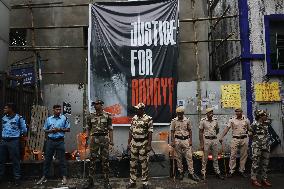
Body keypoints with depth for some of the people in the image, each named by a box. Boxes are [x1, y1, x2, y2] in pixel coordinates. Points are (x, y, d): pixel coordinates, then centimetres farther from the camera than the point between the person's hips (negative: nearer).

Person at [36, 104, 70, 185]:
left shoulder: (64, 118, 1)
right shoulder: (48, 119, 8)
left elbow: (68, 129, 2)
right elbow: (45, 130, 13)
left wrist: (60, 129, -13)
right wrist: (51, 131, -7)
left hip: (60, 141, -2)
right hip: (50, 141, 2)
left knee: (62, 159, 2)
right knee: (47, 159, 7)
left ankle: (64, 176, 10)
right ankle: (44, 177, 18)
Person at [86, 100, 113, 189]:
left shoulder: (107, 115, 1)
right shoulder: (91, 116, 7)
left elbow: (110, 129, 1)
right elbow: (88, 128, 13)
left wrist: (111, 140, -6)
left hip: (104, 138, -2)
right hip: (94, 139, 2)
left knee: (105, 160, 2)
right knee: (92, 159, 6)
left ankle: (106, 181, 10)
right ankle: (91, 179, 19)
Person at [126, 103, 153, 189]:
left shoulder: (148, 119, -10)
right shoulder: (134, 118, 7)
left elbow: (150, 133, -11)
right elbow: (131, 131, 11)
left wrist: (149, 145, -14)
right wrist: (129, 142, 8)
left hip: (143, 143, -5)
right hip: (134, 143, 5)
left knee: (144, 164, 4)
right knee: (133, 163, 11)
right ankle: (132, 181, 23)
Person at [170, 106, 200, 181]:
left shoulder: (187, 120, 3)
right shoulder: (174, 121, 0)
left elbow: (190, 131, 8)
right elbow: (172, 132, 2)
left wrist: (190, 140, 1)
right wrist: (173, 141, -5)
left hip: (186, 140, 1)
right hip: (177, 140, 0)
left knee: (189, 156, -2)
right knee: (179, 157, 6)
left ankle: (191, 173, 4)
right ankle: (180, 172, 18)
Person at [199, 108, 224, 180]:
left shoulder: (215, 120, 3)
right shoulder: (203, 121, -7)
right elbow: (200, 132, -6)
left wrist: (213, 135, 11)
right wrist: (201, 144, -9)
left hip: (214, 140, 4)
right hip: (206, 140, -3)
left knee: (215, 158, 12)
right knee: (205, 158, 4)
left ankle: (217, 172, 22)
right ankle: (203, 173, 15)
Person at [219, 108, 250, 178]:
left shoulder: (246, 119, 3)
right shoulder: (232, 119, -2)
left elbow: (249, 129, 10)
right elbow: (227, 128, -7)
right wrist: (222, 137, -17)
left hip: (244, 139, 2)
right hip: (235, 139, -2)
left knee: (244, 155, 9)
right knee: (233, 155, -1)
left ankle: (242, 170, 22)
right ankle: (231, 171, 7)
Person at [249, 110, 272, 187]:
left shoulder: (266, 124, 7)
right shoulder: (254, 124, -13)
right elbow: (250, 135, -7)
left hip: (266, 146, 7)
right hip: (257, 147, -7)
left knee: (265, 163, 11)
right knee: (256, 163, 0)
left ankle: (264, 179, 22)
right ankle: (253, 179, 9)